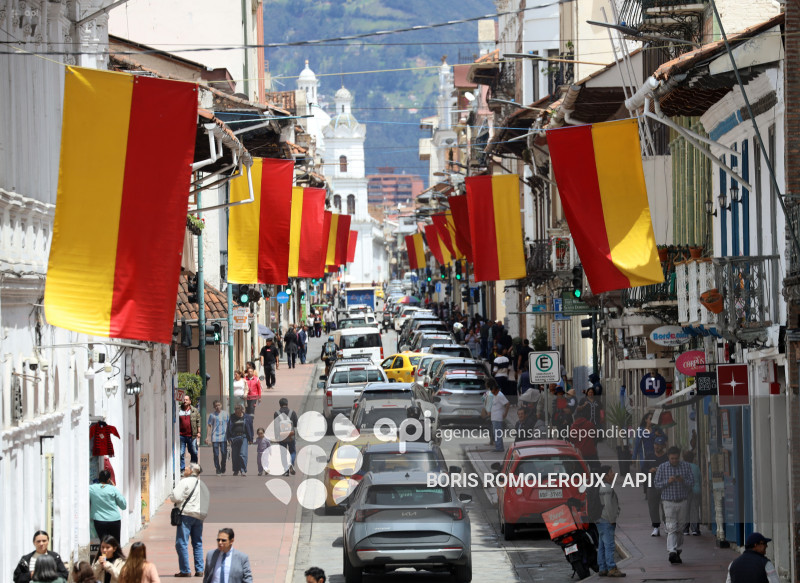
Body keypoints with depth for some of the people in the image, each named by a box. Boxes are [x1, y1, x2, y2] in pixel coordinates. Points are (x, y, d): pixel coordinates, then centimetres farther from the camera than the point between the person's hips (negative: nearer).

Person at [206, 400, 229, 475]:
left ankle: (223, 468, 13)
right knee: (216, 454, -2)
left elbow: (228, 425, 15)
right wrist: (207, 437, -1)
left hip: (223, 437, 1)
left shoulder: (225, 414, 10)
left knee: (224, 453, -3)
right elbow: (209, 426, 6)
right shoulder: (212, 415, 5)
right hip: (215, 437, -1)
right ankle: (218, 469, 5)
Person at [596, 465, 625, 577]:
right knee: (609, 545, -10)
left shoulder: (601, 487, 17)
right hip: (607, 521, -10)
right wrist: (612, 520, -14)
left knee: (602, 546, 10)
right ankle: (611, 569, -12)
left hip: (600, 521, 10)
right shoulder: (607, 489, -15)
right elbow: (608, 505, -20)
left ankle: (602, 568, 11)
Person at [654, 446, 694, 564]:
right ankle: (672, 552, -22)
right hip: (669, 502, -2)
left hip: (683, 501, 2)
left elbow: (692, 482, 2)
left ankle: (678, 551, 20)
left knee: (680, 528, 9)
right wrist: (668, 481, -17)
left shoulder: (686, 466, 3)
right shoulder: (662, 468, -1)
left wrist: (683, 481, -18)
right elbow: (656, 483, 0)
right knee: (671, 528, -13)